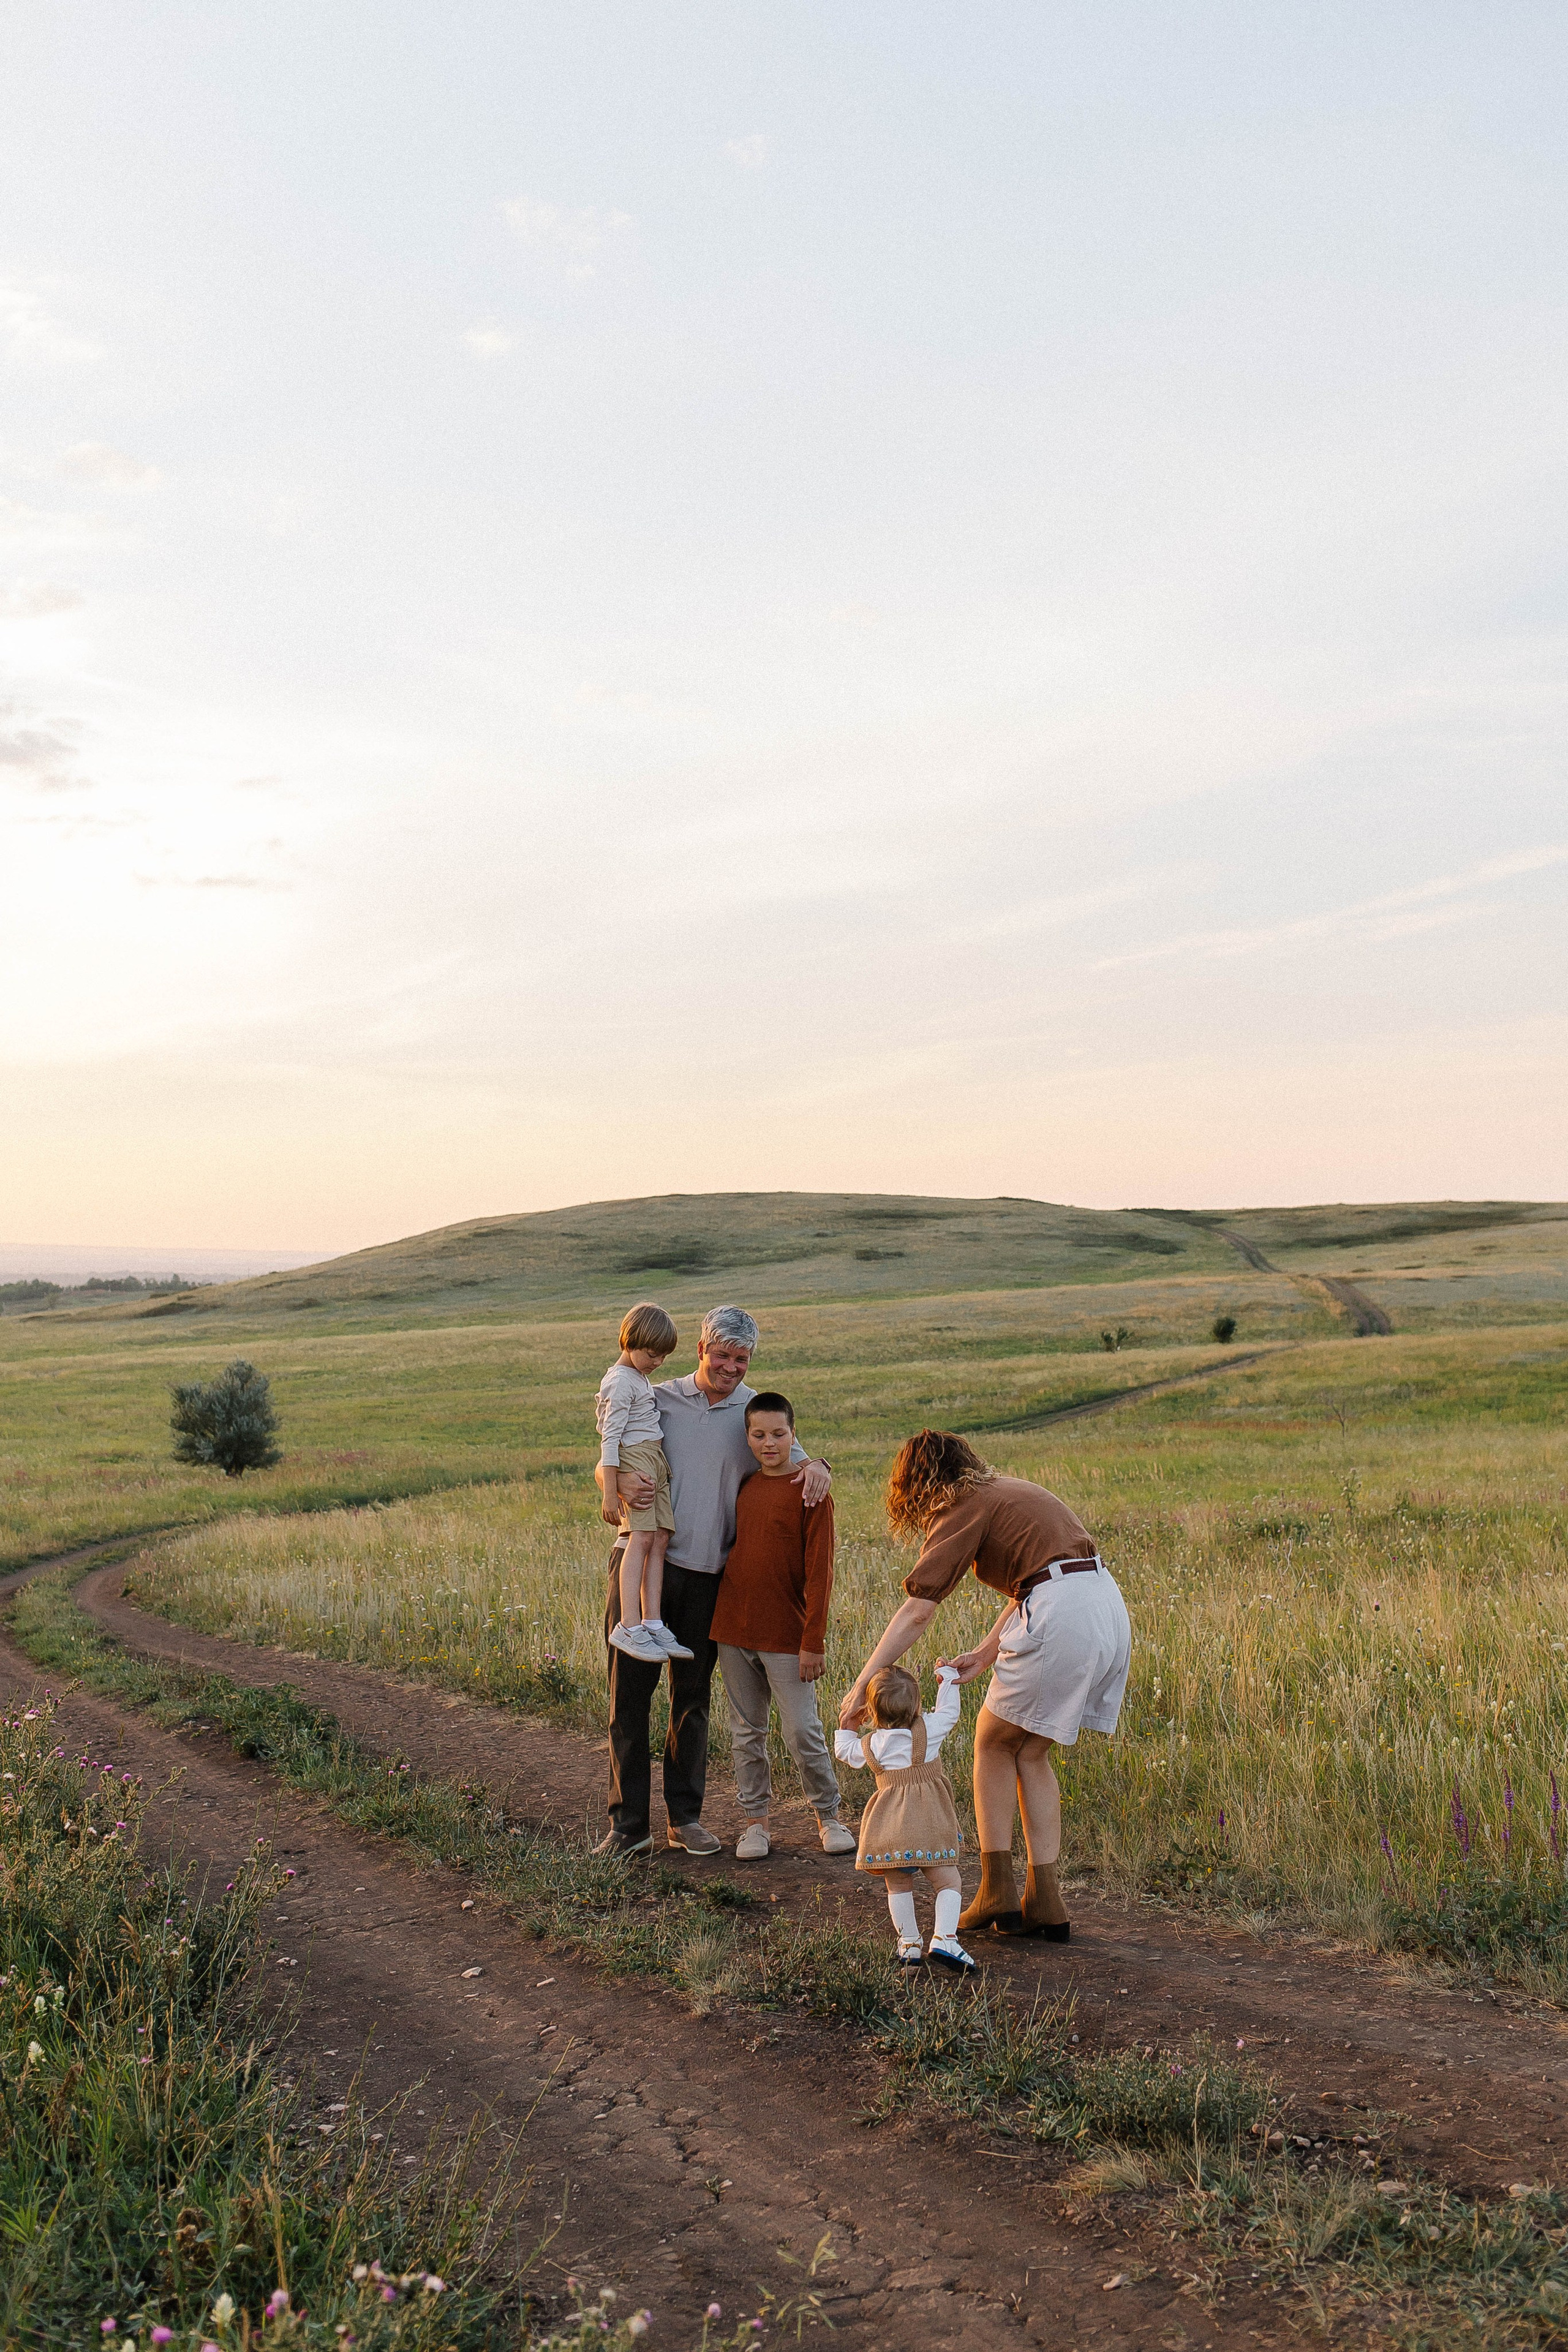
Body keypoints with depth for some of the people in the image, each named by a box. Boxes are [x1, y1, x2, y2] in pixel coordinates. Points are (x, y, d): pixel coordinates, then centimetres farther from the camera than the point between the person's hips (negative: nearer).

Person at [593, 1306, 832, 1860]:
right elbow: (605, 1466, 11)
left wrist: (815, 1466, -16)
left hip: (705, 1575, 1)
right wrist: (619, 1482, -13)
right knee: (629, 1690, 0)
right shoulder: (658, 1400, 7)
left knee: (693, 1695, 10)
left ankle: (685, 1816, 22)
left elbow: (793, 1461, 9)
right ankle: (628, 1824, 8)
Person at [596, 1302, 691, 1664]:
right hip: (633, 1460, -9)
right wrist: (609, 1492, -18)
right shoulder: (621, 1382, -10)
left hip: (656, 1463, 9)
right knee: (641, 1537, -19)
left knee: (660, 1538, -2)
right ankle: (629, 1627, -25)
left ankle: (653, 1624, -7)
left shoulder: (641, 1377, 21)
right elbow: (610, 1438, -14)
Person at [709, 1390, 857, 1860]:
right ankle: (757, 1821, 21)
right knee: (746, 1733, 10)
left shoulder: (808, 1490, -8)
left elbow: (819, 1572, -10)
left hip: (786, 1636, -5)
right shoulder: (743, 1487, 7)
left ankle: (828, 1816, 17)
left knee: (803, 1733, -1)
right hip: (734, 1631, 5)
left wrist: (814, 1641, -13)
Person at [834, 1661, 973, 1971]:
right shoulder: (929, 1730, 0)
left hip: (890, 1825, 2)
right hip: (930, 1823, -2)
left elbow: (846, 1752, 26)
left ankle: (909, 1945, 17)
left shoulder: (871, 1745, 6)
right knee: (948, 1881, 2)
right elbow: (949, 1712, 19)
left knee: (899, 1887, 16)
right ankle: (944, 1939, -14)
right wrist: (947, 1678, 33)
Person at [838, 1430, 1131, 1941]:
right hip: (1108, 1606, 8)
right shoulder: (1009, 1491, 25)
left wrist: (862, 1686, -3)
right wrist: (985, 1653, 10)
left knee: (994, 1744, 11)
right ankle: (1045, 1903, 16)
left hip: (1062, 1618, -8)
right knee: (1030, 1754, 18)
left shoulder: (962, 1509, 0)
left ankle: (997, 1894, 9)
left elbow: (917, 1614, -6)